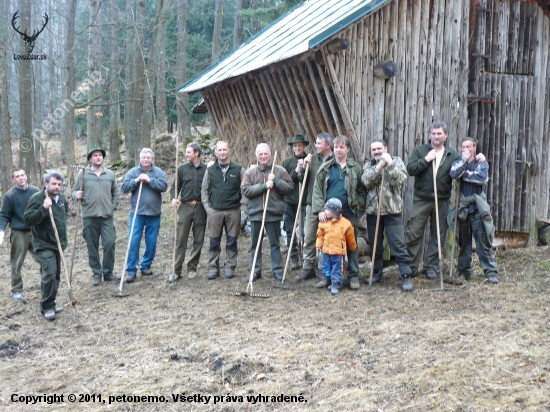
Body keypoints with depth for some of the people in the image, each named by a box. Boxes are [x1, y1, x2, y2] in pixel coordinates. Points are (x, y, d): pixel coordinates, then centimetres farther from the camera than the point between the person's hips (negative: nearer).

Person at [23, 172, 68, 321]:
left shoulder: (61, 198, 8)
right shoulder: (37, 198, -15)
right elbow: (28, 219, -22)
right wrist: (43, 208, -33)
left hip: (58, 244, 8)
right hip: (44, 245, -8)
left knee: (55, 276, 12)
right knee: (50, 274, -19)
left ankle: (49, 305, 24)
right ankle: (47, 307, -8)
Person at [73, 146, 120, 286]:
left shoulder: (110, 174, 10)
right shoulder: (83, 174, 3)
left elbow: (116, 193, 17)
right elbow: (75, 191, 5)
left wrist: (113, 206, 8)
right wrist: (76, 195, -16)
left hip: (107, 216, 1)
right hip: (89, 216, -1)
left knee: (110, 244, -6)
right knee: (92, 247, 4)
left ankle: (108, 273, 8)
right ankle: (96, 274, 16)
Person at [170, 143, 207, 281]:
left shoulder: (206, 169, 2)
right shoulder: (182, 169, 5)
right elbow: (175, 186, 9)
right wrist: (173, 198, -10)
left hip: (200, 207, 0)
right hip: (185, 207, 0)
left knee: (198, 240, 7)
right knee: (181, 240, -3)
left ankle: (192, 268, 18)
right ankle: (177, 270, 0)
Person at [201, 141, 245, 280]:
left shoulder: (238, 169, 3)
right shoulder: (210, 170, 7)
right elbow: (204, 190, 10)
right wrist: (207, 206, 1)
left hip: (233, 211, -1)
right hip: (214, 211, 1)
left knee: (232, 241, 5)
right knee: (214, 241, 5)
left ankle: (230, 267, 15)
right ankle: (213, 268, 13)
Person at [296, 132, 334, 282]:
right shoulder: (312, 159, 8)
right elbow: (302, 180, 10)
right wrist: (303, 167, -7)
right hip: (312, 205, 5)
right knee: (309, 237, 8)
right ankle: (308, 268, 19)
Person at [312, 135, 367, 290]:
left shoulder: (356, 168, 5)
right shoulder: (325, 168, 4)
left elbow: (362, 189, 9)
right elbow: (317, 190, 1)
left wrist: (359, 204, -4)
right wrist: (320, 210, -7)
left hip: (349, 213, 0)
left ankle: (353, 276, 14)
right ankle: (326, 276, 16)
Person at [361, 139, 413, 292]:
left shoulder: (396, 161, 4)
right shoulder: (368, 165, 12)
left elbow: (401, 179, -13)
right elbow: (366, 181, -9)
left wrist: (390, 164, -19)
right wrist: (379, 166, -15)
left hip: (392, 210, -3)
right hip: (373, 210, 4)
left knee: (398, 244, -6)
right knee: (374, 244, 11)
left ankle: (406, 276, -2)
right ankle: (377, 273, 25)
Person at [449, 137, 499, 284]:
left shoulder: (482, 163, 7)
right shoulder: (459, 162, 11)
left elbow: (483, 178, -15)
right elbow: (454, 174, -13)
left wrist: (464, 174, -8)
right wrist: (464, 159, -8)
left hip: (478, 209, -2)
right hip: (462, 209, 2)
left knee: (483, 241, -5)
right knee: (463, 242, 7)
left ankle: (491, 272, -1)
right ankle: (464, 272, 15)